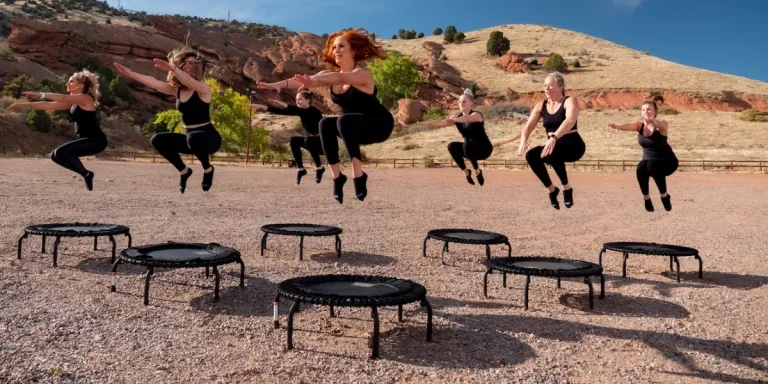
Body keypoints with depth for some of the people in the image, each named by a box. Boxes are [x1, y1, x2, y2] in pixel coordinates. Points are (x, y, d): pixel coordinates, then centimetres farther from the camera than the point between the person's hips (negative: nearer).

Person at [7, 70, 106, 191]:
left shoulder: (85, 98, -10)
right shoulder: (73, 102, 15)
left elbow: (63, 98, -25)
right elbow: (48, 105, 14)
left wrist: (40, 94, -24)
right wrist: (23, 105, 11)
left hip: (96, 140, -9)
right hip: (88, 140, 9)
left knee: (61, 153, -22)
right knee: (56, 155, 11)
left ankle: (86, 174, -6)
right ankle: (85, 174, 10)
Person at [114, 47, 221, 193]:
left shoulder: (203, 88, -13)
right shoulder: (176, 89, 5)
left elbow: (189, 81, -35)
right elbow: (153, 82, -3)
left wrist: (172, 68, -52)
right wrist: (130, 73, -14)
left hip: (209, 137, -6)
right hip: (191, 138, 7)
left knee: (193, 138, -39)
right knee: (158, 140, -8)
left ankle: (208, 169, -9)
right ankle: (184, 171, 10)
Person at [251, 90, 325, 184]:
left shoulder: (313, 111, -19)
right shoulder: (302, 112, 1)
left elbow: (297, 111, -40)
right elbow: (282, 112, -6)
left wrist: (284, 104, -44)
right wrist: (263, 107, -13)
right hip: (314, 141, 8)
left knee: (308, 140, -34)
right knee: (293, 140, -2)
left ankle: (319, 168, -20)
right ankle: (301, 169, 1)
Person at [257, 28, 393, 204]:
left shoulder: (363, 74, -22)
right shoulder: (331, 74, -3)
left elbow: (341, 78, -44)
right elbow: (304, 80, -20)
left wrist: (314, 81, -61)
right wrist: (279, 84, -38)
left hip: (379, 124, -6)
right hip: (354, 127, 6)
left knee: (344, 120, -34)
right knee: (326, 124, -22)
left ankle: (358, 175, -31)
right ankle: (337, 177, -17)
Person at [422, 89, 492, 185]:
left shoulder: (477, 114, -17)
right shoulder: (458, 118, 1)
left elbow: (467, 118, -42)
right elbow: (442, 123, -11)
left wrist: (454, 119, -60)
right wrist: (425, 123, -25)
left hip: (484, 148, -6)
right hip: (470, 148, 6)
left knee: (467, 145, -35)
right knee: (452, 146, -17)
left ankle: (477, 171, -14)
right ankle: (466, 172, -2)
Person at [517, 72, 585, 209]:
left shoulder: (570, 101, -10)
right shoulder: (540, 106, 6)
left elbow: (570, 120, -31)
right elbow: (528, 127, -3)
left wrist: (554, 138, -48)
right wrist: (523, 142, -26)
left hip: (573, 145, -5)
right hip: (552, 145, 6)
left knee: (553, 152, -37)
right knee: (531, 155, -22)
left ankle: (567, 188, -15)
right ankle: (551, 189, -2)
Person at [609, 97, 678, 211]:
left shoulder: (662, 125, -16)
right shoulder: (640, 125, -7)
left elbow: (660, 125, -40)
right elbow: (630, 126, -29)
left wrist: (652, 120, -65)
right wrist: (617, 126, -53)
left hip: (667, 162, -3)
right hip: (649, 162, 3)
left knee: (652, 165, -34)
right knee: (641, 168, -30)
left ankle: (665, 196, -15)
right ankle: (646, 199, -9)